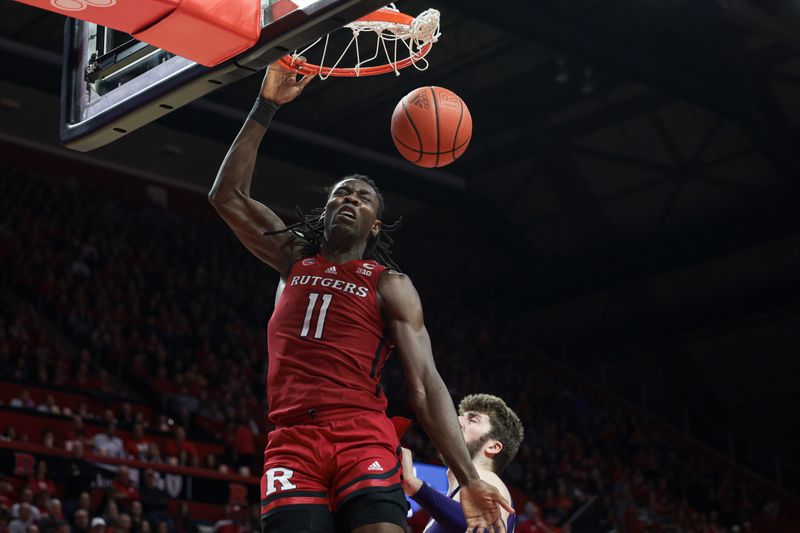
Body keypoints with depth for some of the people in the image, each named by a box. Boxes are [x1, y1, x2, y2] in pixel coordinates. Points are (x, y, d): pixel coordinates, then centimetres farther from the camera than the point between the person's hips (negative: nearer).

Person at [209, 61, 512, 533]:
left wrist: (468, 479, -8)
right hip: (292, 441, 3)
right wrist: (267, 106, 11)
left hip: (363, 439, -2)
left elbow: (425, 384, 3)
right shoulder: (295, 261, 22)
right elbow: (228, 196, 15)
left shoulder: (390, 286, 11)